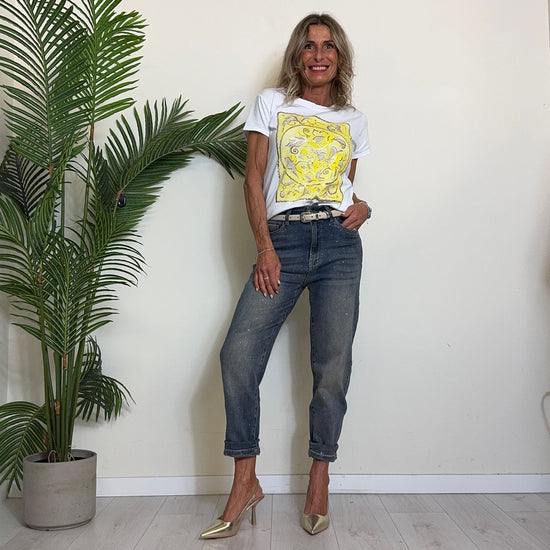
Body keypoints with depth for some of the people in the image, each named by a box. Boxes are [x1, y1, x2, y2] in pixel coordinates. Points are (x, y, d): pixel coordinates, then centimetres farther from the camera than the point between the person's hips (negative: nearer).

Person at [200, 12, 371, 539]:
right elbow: (253, 179, 4)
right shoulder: (272, 103, 11)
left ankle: (319, 482, 14)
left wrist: (363, 207, -1)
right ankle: (245, 482, -2)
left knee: (332, 366, -1)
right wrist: (264, 248, -7)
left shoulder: (353, 120, 18)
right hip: (282, 239, -1)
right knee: (239, 353, -14)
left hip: (339, 243, 2)